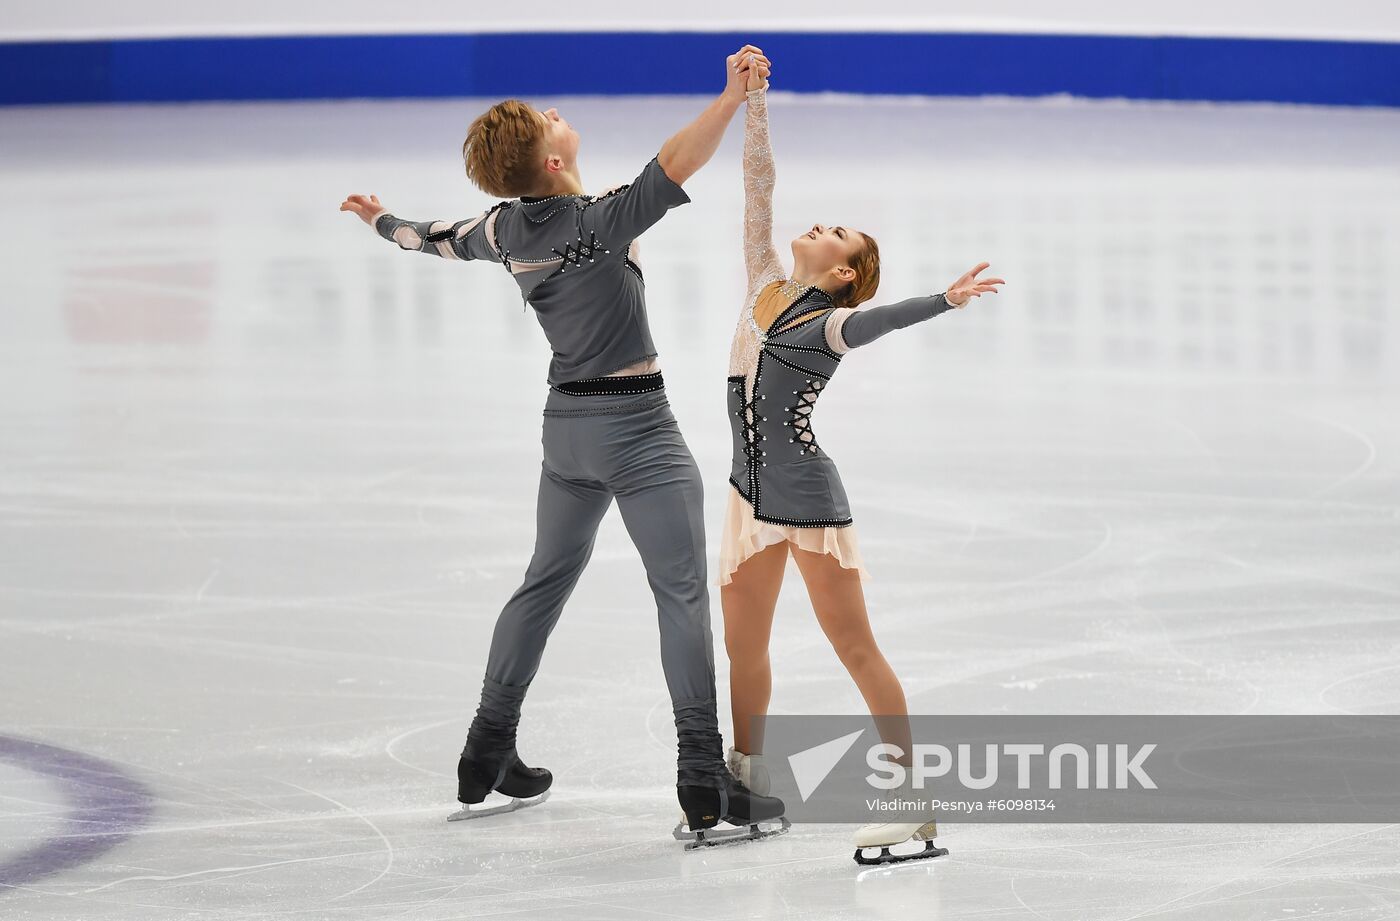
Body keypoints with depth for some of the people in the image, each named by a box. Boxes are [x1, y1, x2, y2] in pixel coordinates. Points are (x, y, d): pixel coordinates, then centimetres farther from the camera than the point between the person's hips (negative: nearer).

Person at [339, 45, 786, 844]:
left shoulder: (506, 229, 1)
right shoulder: (600, 221, -20)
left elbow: (440, 238, 21)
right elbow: (673, 168, -37)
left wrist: (380, 220, 42)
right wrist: (732, 98, -43)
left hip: (567, 421, 7)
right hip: (636, 426, -7)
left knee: (546, 582, 20)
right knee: (683, 593, -6)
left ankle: (488, 756, 26)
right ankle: (704, 778, -12)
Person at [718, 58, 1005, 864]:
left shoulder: (833, 325, -11)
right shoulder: (767, 285, 9)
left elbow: (877, 320, -33)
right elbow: (758, 190, 10)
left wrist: (946, 300, -51)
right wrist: (753, 104, 5)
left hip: (808, 495, -7)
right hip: (753, 495, 7)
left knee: (855, 647, -8)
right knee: (744, 645, 14)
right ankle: (747, 782, 27)